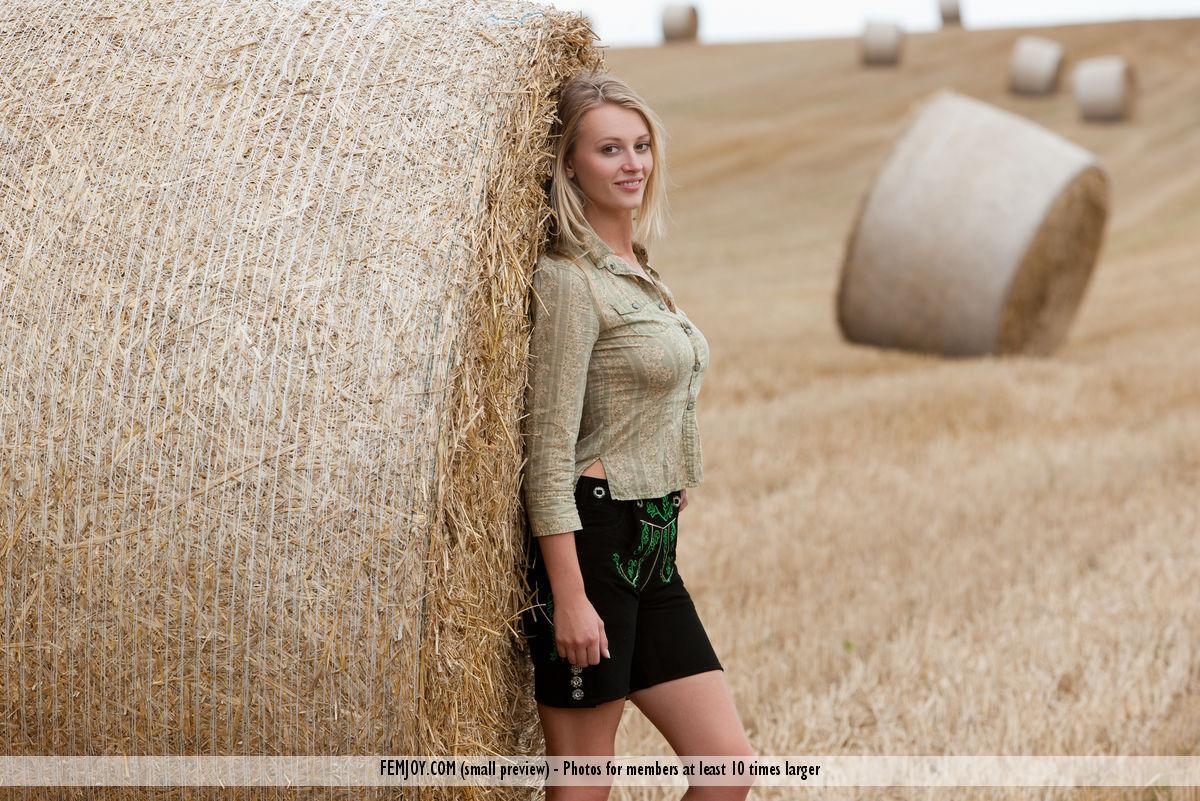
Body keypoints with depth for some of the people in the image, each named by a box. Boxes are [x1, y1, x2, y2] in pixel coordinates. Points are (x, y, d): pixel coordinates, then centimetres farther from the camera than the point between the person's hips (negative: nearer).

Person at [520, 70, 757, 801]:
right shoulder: (570, 280, -12)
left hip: (652, 550, 9)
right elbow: (550, 446, -17)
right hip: (592, 546, -9)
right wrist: (570, 597, -20)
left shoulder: (639, 271, 14)